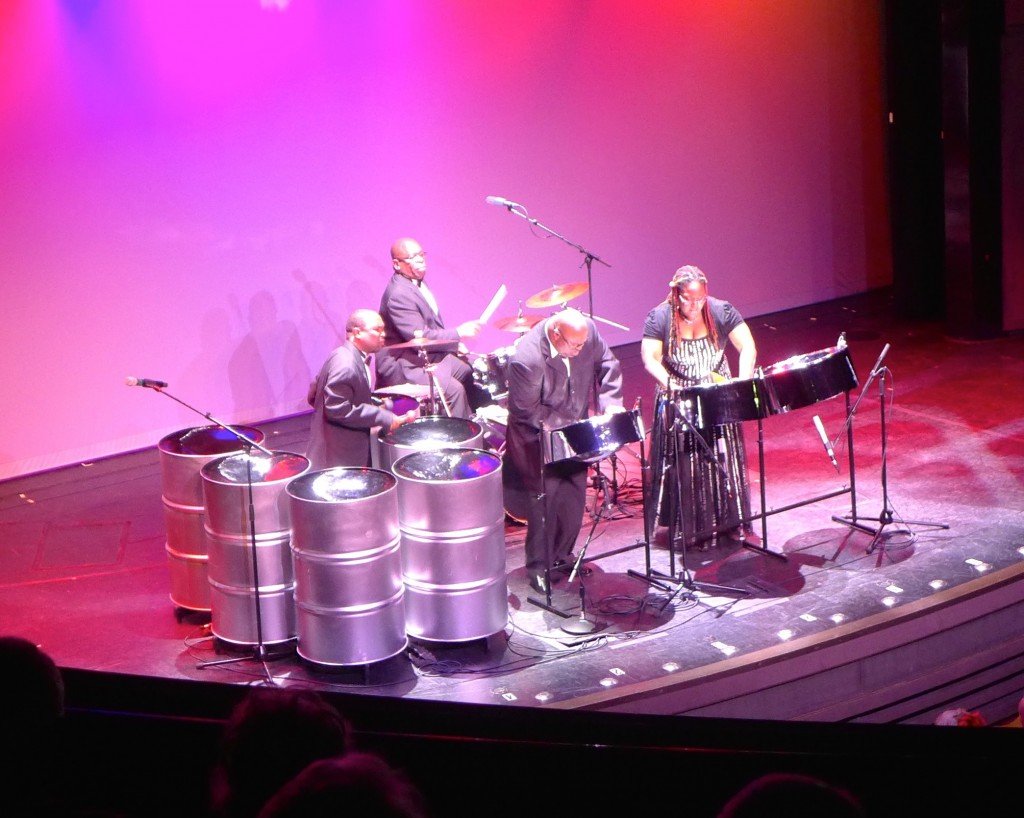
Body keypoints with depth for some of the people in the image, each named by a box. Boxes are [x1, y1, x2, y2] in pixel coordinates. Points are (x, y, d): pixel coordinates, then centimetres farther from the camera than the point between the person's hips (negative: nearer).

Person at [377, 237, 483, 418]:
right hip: (408, 365, -11)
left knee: (471, 373, 13)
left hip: (433, 355, 11)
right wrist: (458, 332, -24)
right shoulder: (398, 295, -24)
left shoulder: (418, 282, 8)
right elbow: (419, 338, -27)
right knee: (454, 389, -26)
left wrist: (454, 343, 9)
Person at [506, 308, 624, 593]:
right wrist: (564, 427, -26)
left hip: (574, 427, 6)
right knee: (546, 495, -7)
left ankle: (563, 554, 25)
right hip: (539, 436, -6)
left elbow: (607, 365, 0)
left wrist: (611, 404, -13)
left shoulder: (587, 331, -16)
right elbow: (527, 409, -23)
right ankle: (539, 567, 2)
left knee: (575, 492, 10)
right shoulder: (527, 359, -33)